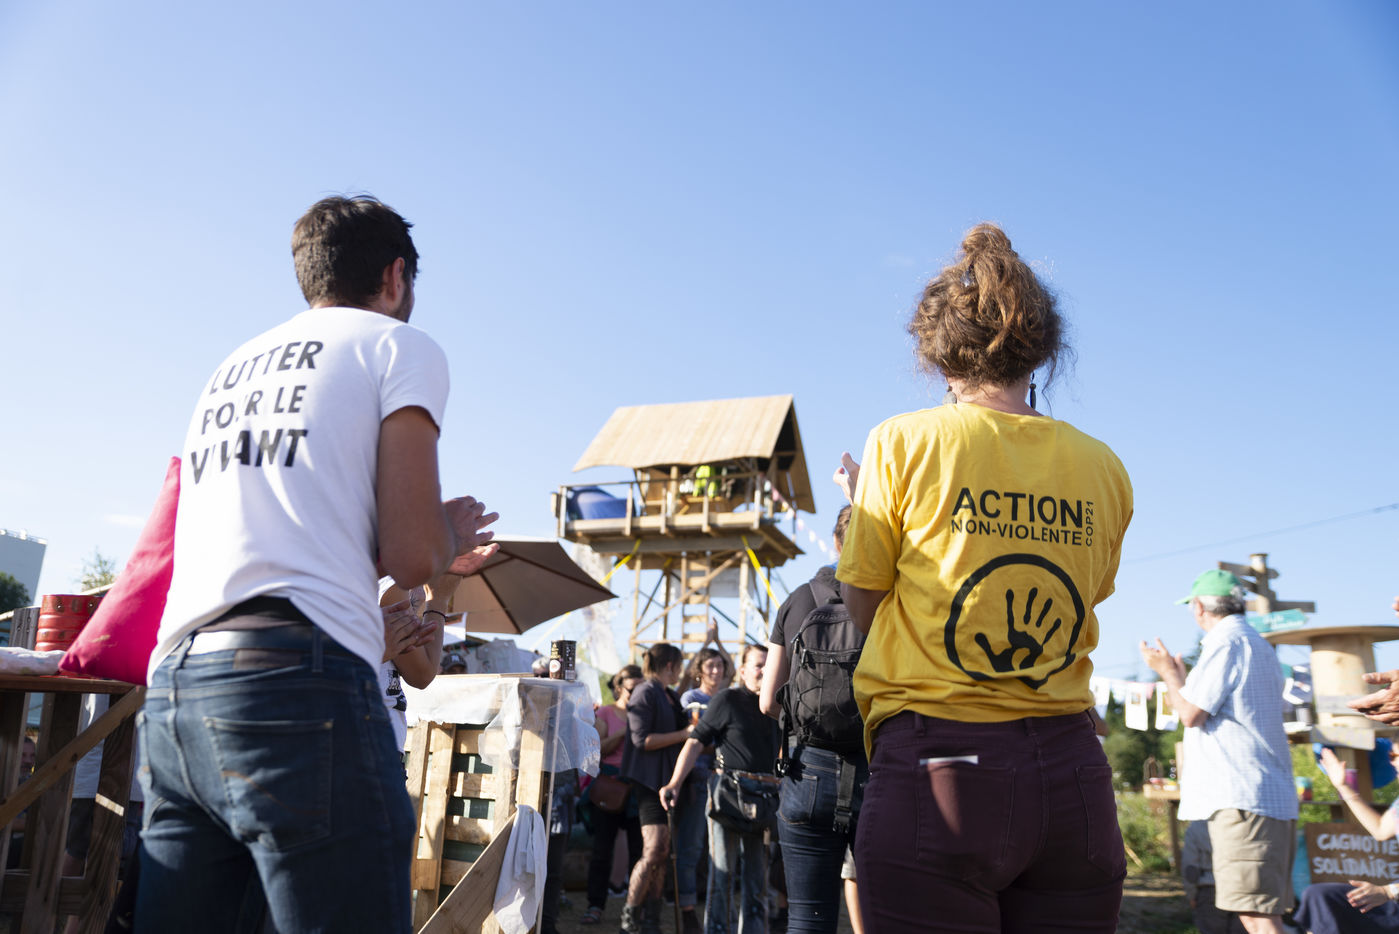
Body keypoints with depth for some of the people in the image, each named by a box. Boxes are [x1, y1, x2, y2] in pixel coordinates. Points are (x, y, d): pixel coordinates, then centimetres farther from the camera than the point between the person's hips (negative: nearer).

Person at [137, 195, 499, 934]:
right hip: (298, 676, -7)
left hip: (170, 686, 8)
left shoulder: (230, 367, 26)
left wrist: (437, 555, 36)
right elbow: (412, 555, -5)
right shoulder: (401, 346, 5)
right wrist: (452, 533, 19)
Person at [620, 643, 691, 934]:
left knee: (662, 853, 7)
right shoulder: (645, 693, -8)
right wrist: (683, 734, -14)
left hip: (668, 779, 9)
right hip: (650, 779, -9)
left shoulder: (670, 697, 19)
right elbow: (642, 739, -16)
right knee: (654, 850, -14)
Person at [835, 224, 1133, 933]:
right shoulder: (1103, 468, 5)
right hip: (1073, 775, 4)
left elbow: (862, 606, 2)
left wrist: (859, 500, 19)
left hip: (941, 766, -3)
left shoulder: (903, 442, -5)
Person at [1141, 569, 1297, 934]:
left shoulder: (1226, 642, -9)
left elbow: (1191, 713, -13)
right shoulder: (1260, 646, 22)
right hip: (1274, 795, 10)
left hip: (1242, 797, -10)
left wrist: (1168, 672, 4)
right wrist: (1180, 676, 38)